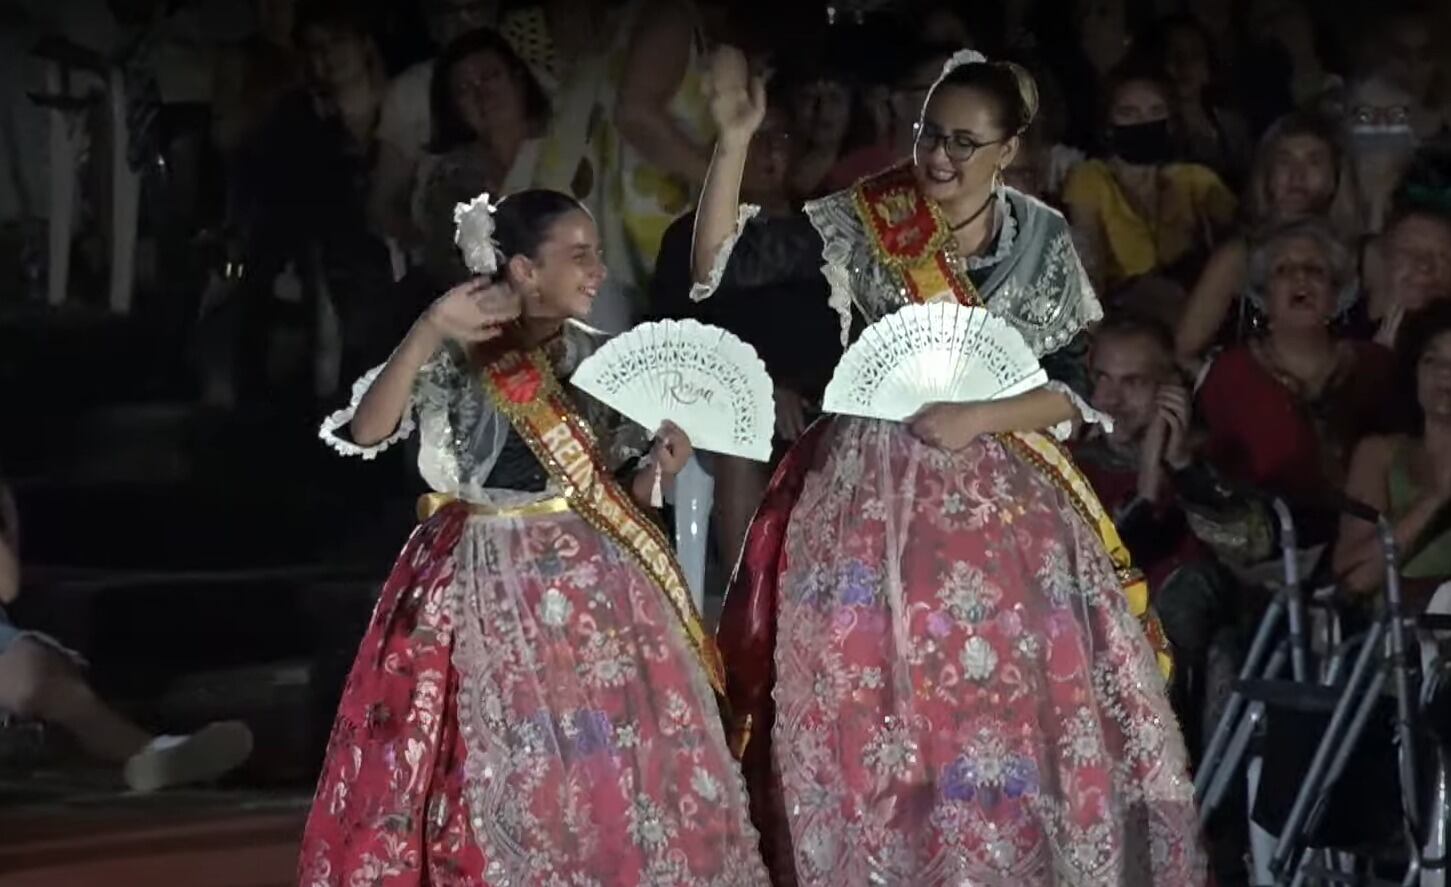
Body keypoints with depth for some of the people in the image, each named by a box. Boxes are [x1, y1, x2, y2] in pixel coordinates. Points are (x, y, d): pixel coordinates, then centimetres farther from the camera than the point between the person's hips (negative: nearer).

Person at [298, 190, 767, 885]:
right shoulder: (452, 359, -4)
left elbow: (619, 492, 12)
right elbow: (366, 431, -18)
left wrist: (657, 469, -10)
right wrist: (430, 330, -24)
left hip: (589, 593, 3)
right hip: (481, 594, -3)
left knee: (606, 776, 0)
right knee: (489, 778, -1)